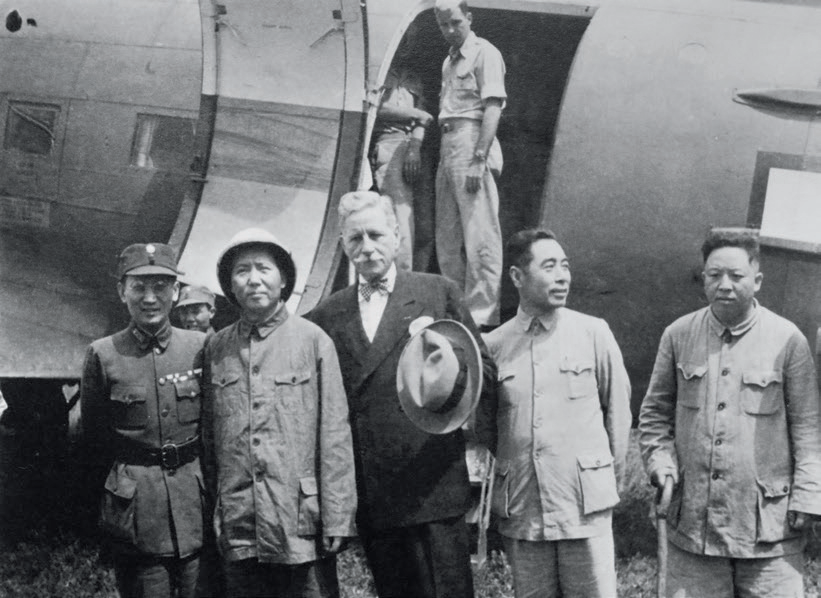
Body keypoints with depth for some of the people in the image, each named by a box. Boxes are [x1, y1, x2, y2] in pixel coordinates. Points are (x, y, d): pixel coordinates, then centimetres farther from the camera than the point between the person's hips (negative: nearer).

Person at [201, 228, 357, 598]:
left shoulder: (313, 340, -2)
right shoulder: (216, 349, 7)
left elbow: (335, 435, -4)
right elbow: (208, 437, 11)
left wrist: (336, 521, -8)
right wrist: (211, 513, 9)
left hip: (300, 528, -3)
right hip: (238, 533, 3)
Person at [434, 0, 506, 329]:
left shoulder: (484, 53, -5)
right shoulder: (448, 61, 20)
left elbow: (493, 108, -13)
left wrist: (479, 158, -20)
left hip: (471, 141, -9)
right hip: (447, 144, 9)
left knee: (479, 236, -9)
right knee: (447, 237, 12)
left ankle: (482, 316, -7)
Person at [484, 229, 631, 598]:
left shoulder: (593, 333, -2)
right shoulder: (492, 346, 1)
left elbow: (618, 408, 5)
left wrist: (609, 474, 10)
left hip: (586, 507, -1)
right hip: (520, 511, 2)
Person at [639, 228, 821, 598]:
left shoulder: (787, 340, -3)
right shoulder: (678, 336, 4)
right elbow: (655, 412, 13)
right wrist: (661, 462, -2)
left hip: (769, 529, -2)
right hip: (692, 523, 2)